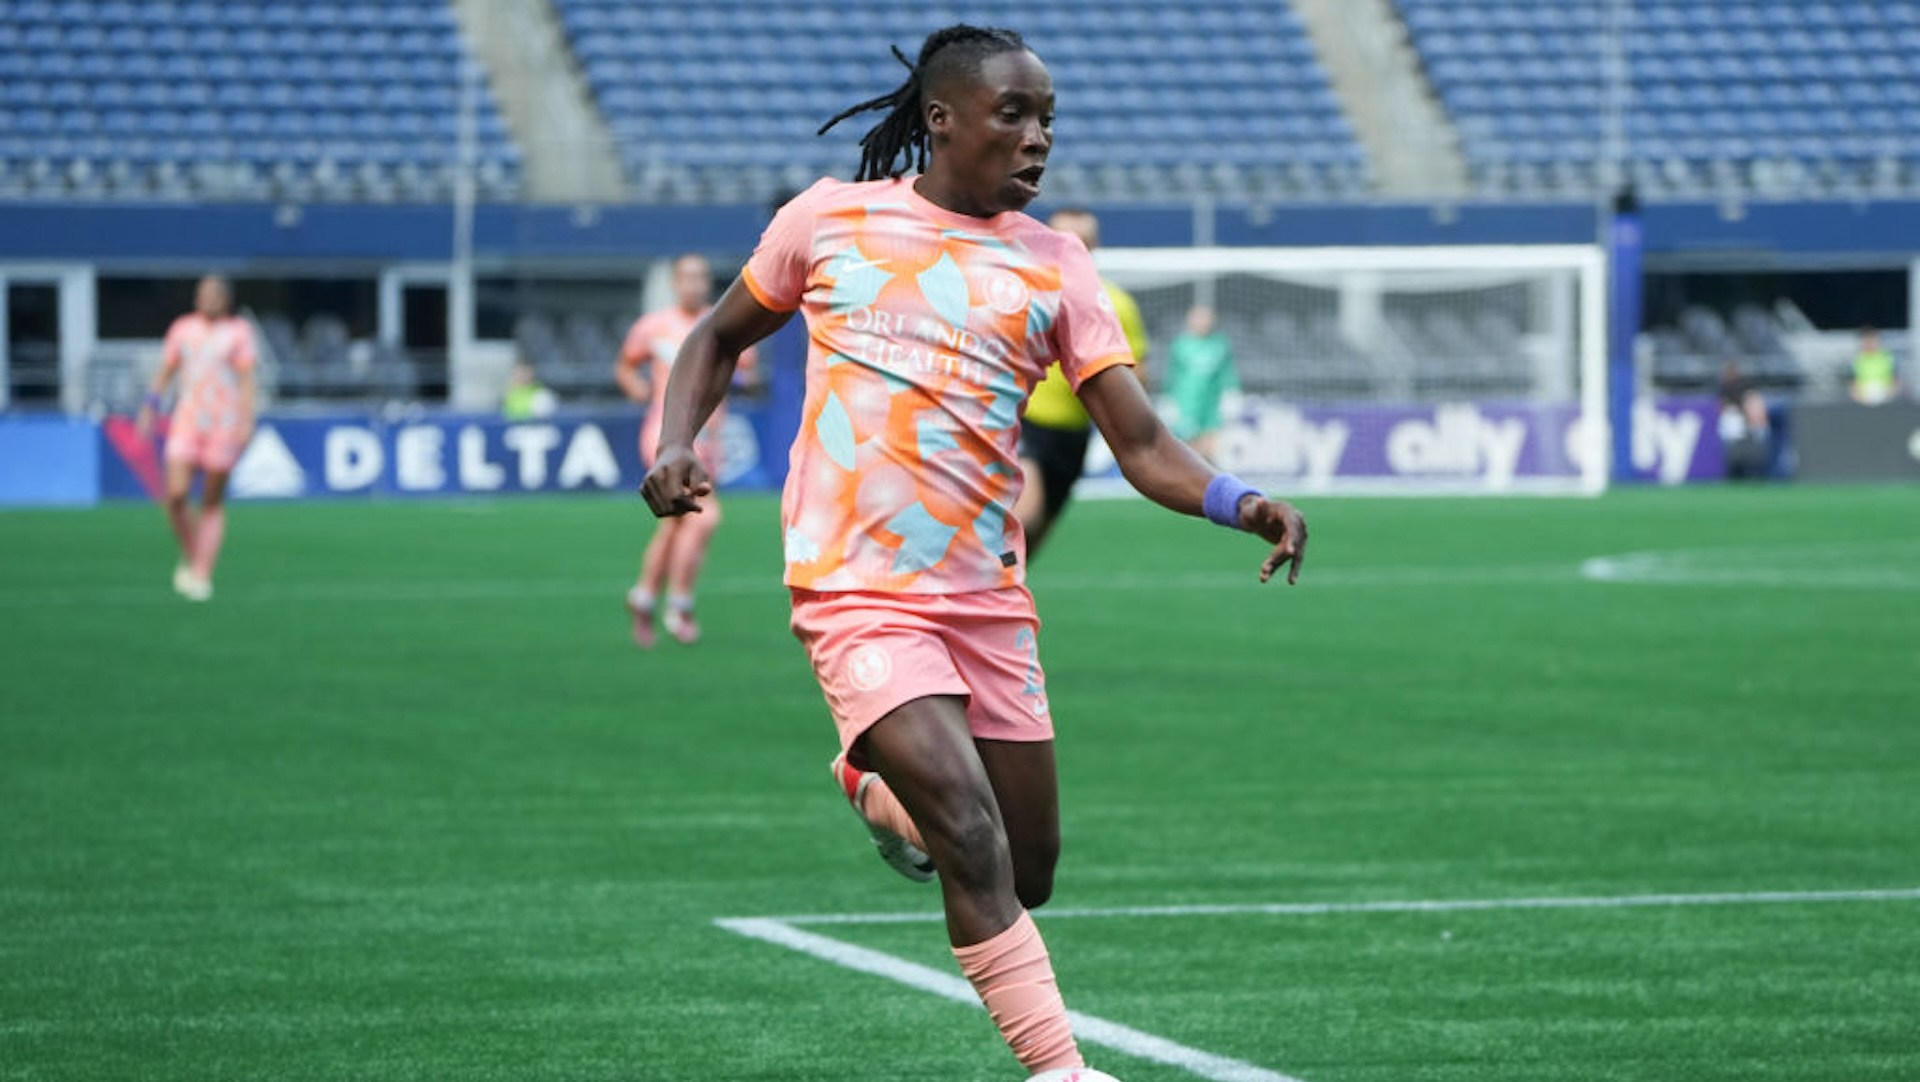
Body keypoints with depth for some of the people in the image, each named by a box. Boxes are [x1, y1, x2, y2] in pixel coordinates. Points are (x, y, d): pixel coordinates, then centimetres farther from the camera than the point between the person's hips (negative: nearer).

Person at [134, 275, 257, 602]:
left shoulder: (238, 332, 3)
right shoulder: (183, 328, 11)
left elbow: (247, 379, -1)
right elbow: (164, 373, 17)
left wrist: (247, 421, -10)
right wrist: (149, 411, 10)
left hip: (224, 424, -2)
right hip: (187, 423, 2)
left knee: (213, 503, 0)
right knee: (176, 494, -13)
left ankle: (202, 575, 2)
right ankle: (189, 558, 9)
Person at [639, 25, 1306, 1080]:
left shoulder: (1053, 265, 6)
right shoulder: (830, 218, 4)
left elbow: (1142, 444, -1)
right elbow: (720, 337, 18)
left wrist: (1240, 502, -21)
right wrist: (676, 443, -1)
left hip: (987, 596, 4)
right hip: (855, 588, -4)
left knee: (1026, 875, 9)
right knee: (975, 843, -20)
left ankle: (879, 786, 38)